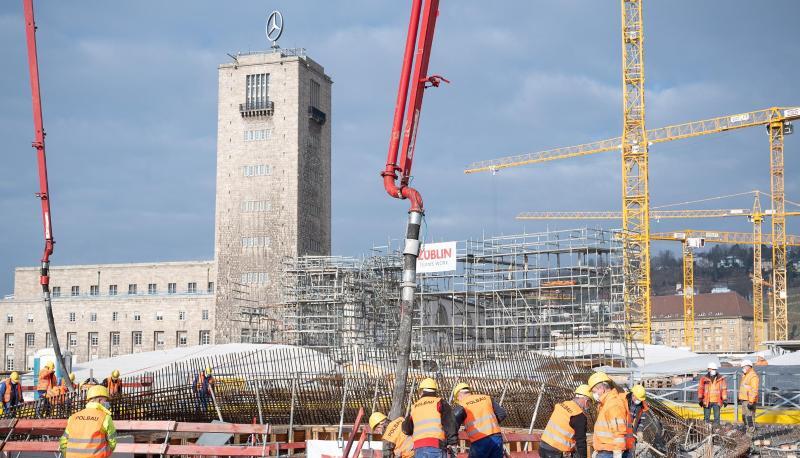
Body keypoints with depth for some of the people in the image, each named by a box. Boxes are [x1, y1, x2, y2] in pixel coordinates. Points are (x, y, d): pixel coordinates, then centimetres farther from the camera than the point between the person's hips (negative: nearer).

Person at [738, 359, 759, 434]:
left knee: (750, 416, -11)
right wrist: (740, 398, 22)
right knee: (744, 416, 13)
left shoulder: (753, 376, -14)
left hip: (750, 400, -10)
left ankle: (751, 431, -9)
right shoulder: (744, 376, 18)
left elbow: (754, 390, -20)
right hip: (744, 400, 10)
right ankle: (748, 430, 20)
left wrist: (751, 402, -24)